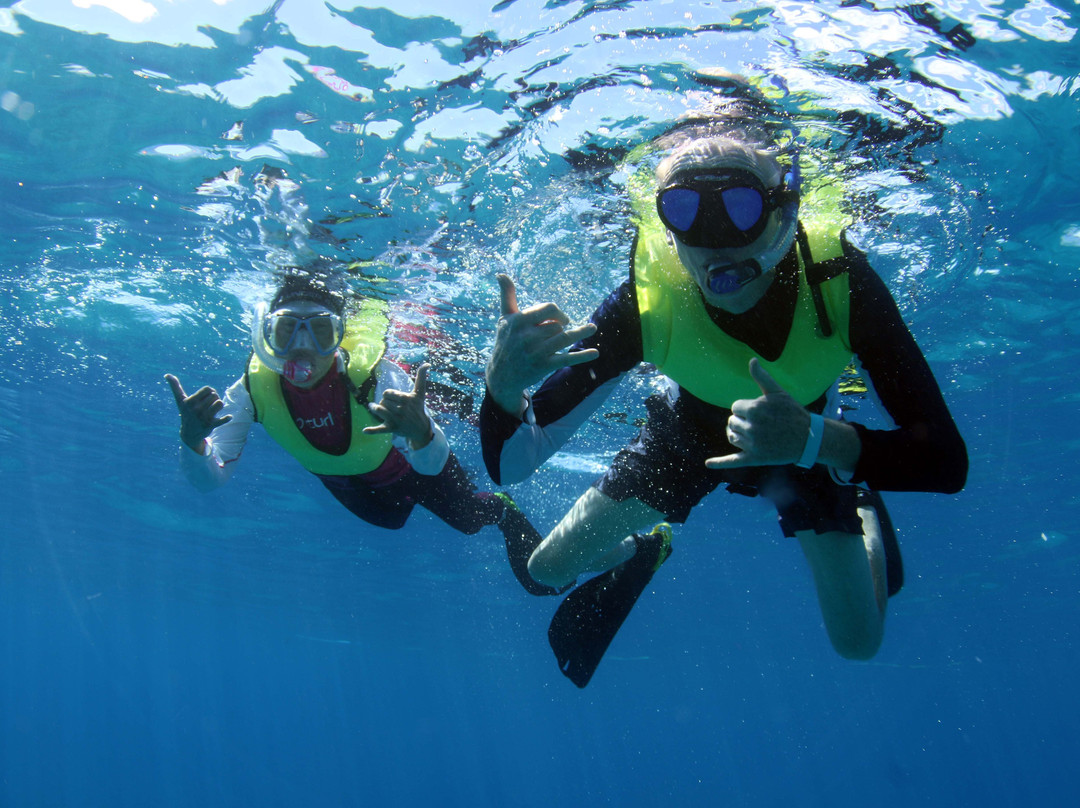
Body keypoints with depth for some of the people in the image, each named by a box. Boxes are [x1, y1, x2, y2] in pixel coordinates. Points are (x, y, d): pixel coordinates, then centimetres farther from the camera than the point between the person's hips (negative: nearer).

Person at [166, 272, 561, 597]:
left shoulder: (372, 375, -46)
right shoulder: (254, 389, -37)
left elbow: (432, 463, -55)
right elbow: (209, 478, -37)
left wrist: (419, 432, -80)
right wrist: (192, 438, -60)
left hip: (403, 464, -4)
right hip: (340, 478, 4)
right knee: (389, 519, 34)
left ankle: (503, 512, 47)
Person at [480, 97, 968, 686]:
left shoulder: (837, 276, -37)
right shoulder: (644, 300, -36)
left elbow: (945, 460, -38)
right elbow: (510, 464, -35)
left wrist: (814, 439, -56)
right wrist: (503, 383, -58)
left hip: (814, 439, 0)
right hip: (690, 432, 1)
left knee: (859, 643, -1)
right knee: (548, 569, 0)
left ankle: (863, 518, 32)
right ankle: (645, 550, 36)